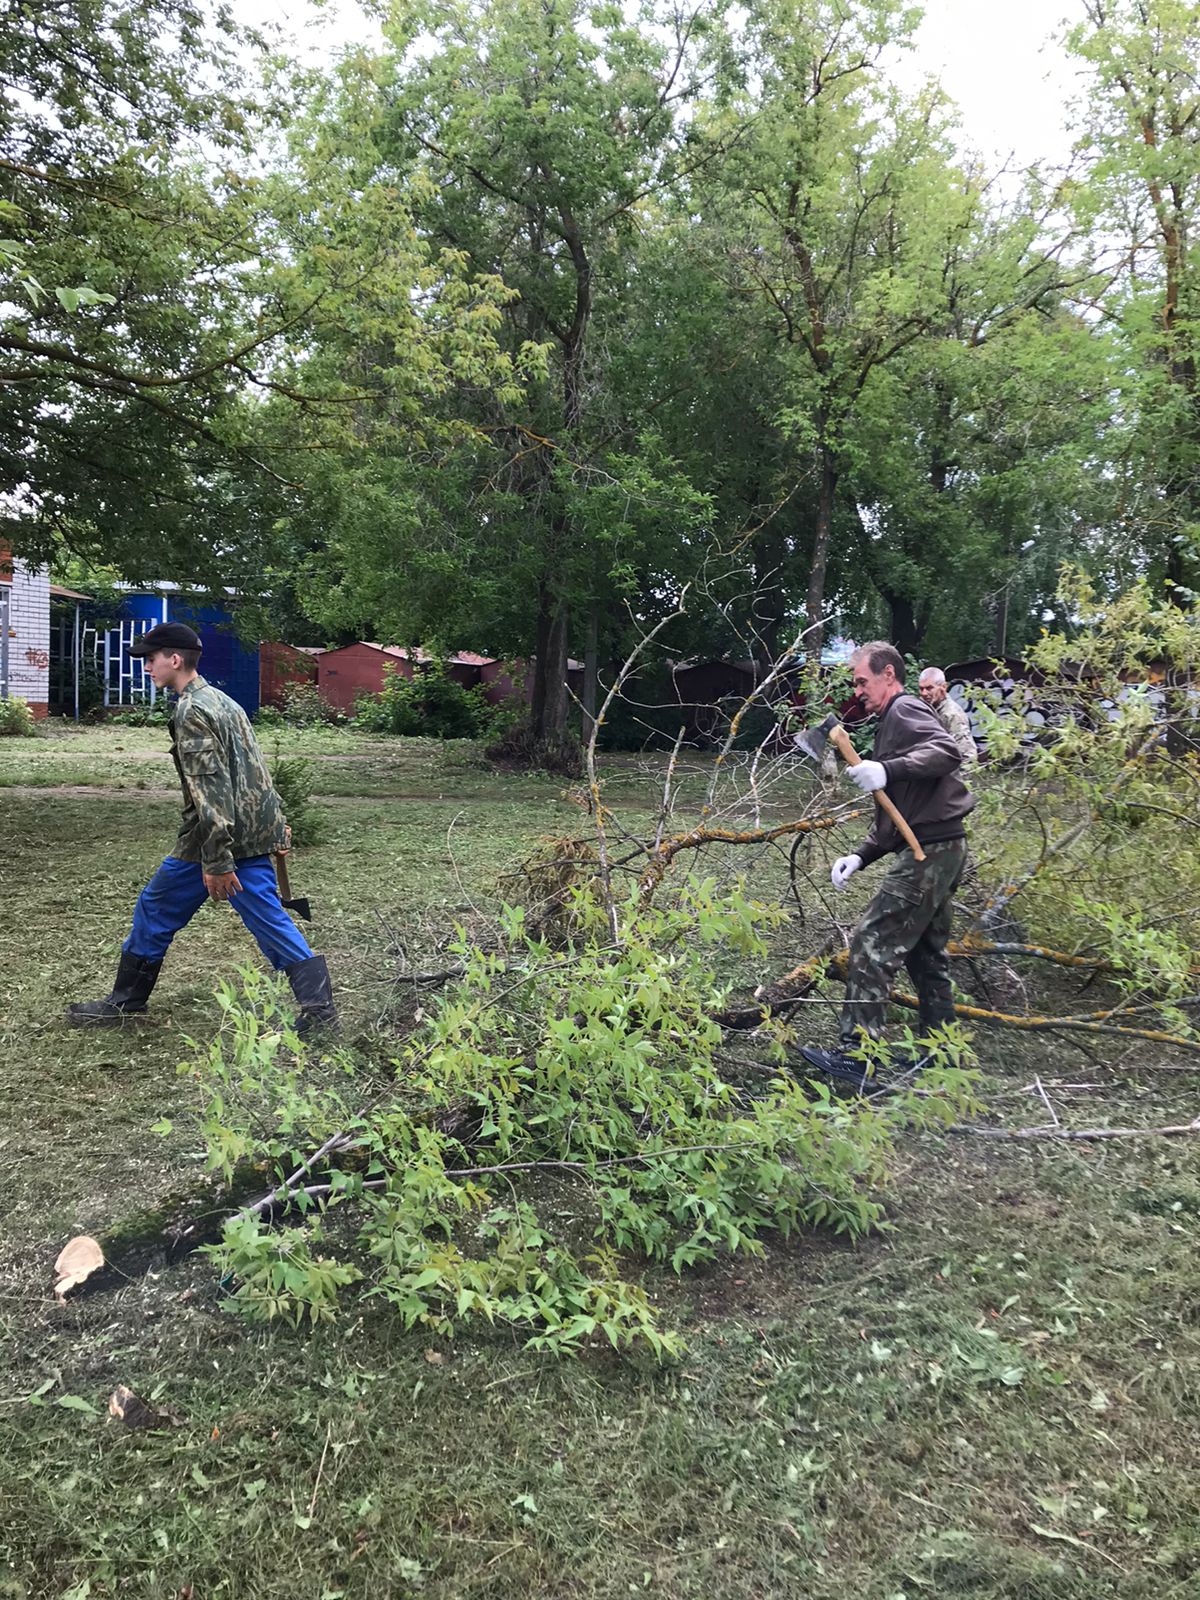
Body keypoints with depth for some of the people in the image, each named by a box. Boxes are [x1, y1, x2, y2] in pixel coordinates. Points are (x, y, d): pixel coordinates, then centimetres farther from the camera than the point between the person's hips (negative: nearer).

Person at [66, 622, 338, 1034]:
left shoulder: (190, 712, -14)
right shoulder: (221, 700, 16)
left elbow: (210, 788, -22)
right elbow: (254, 769, 20)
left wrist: (216, 861, -24)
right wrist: (276, 822, 24)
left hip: (217, 837, -8)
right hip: (254, 832, 8)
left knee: (156, 908, 9)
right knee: (268, 917, 6)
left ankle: (125, 1001, 24)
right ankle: (319, 1008, -1)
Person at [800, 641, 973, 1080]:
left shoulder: (905, 710, -5)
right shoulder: (891, 723, 26)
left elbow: (948, 751, -25)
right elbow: (893, 816, 26)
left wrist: (888, 770, -35)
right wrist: (860, 856, 15)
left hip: (930, 851, -11)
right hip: (939, 851, 11)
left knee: (872, 945, -11)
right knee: (926, 954, 17)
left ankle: (855, 1053, -10)